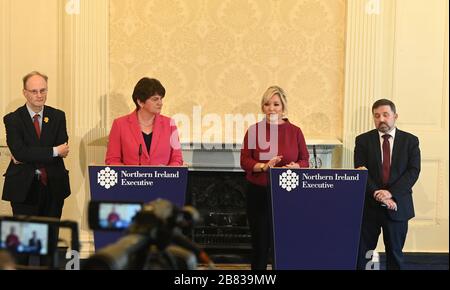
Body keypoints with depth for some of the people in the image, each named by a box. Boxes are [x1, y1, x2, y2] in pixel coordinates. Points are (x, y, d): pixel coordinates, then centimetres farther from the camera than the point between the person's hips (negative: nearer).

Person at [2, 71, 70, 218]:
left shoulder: (58, 116, 7)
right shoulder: (12, 119, -1)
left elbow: (62, 149, -5)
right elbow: (19, 152, -14)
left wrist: (28, 156, -13)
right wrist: (54, 151, -16)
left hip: (53, 187, 3)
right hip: (24, 189, -2)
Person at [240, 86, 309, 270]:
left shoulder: (295, 131, 4)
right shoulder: (254, 130, 2)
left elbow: (305, 160, 5)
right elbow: (244, 161, -1)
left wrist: (296, 167, -16)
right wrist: (264, 166, -19)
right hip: (259, 192, 0)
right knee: (260, 241, 5)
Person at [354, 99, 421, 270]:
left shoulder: (410, 141, 3)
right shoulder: (363, 140, 3)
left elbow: (413, 171, -6)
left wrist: (391, 193, -18)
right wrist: (378, 194, -18)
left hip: (397, 206, 0)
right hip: (369, 205, 0)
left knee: (395, 253, 9)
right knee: (360, 252, 1)